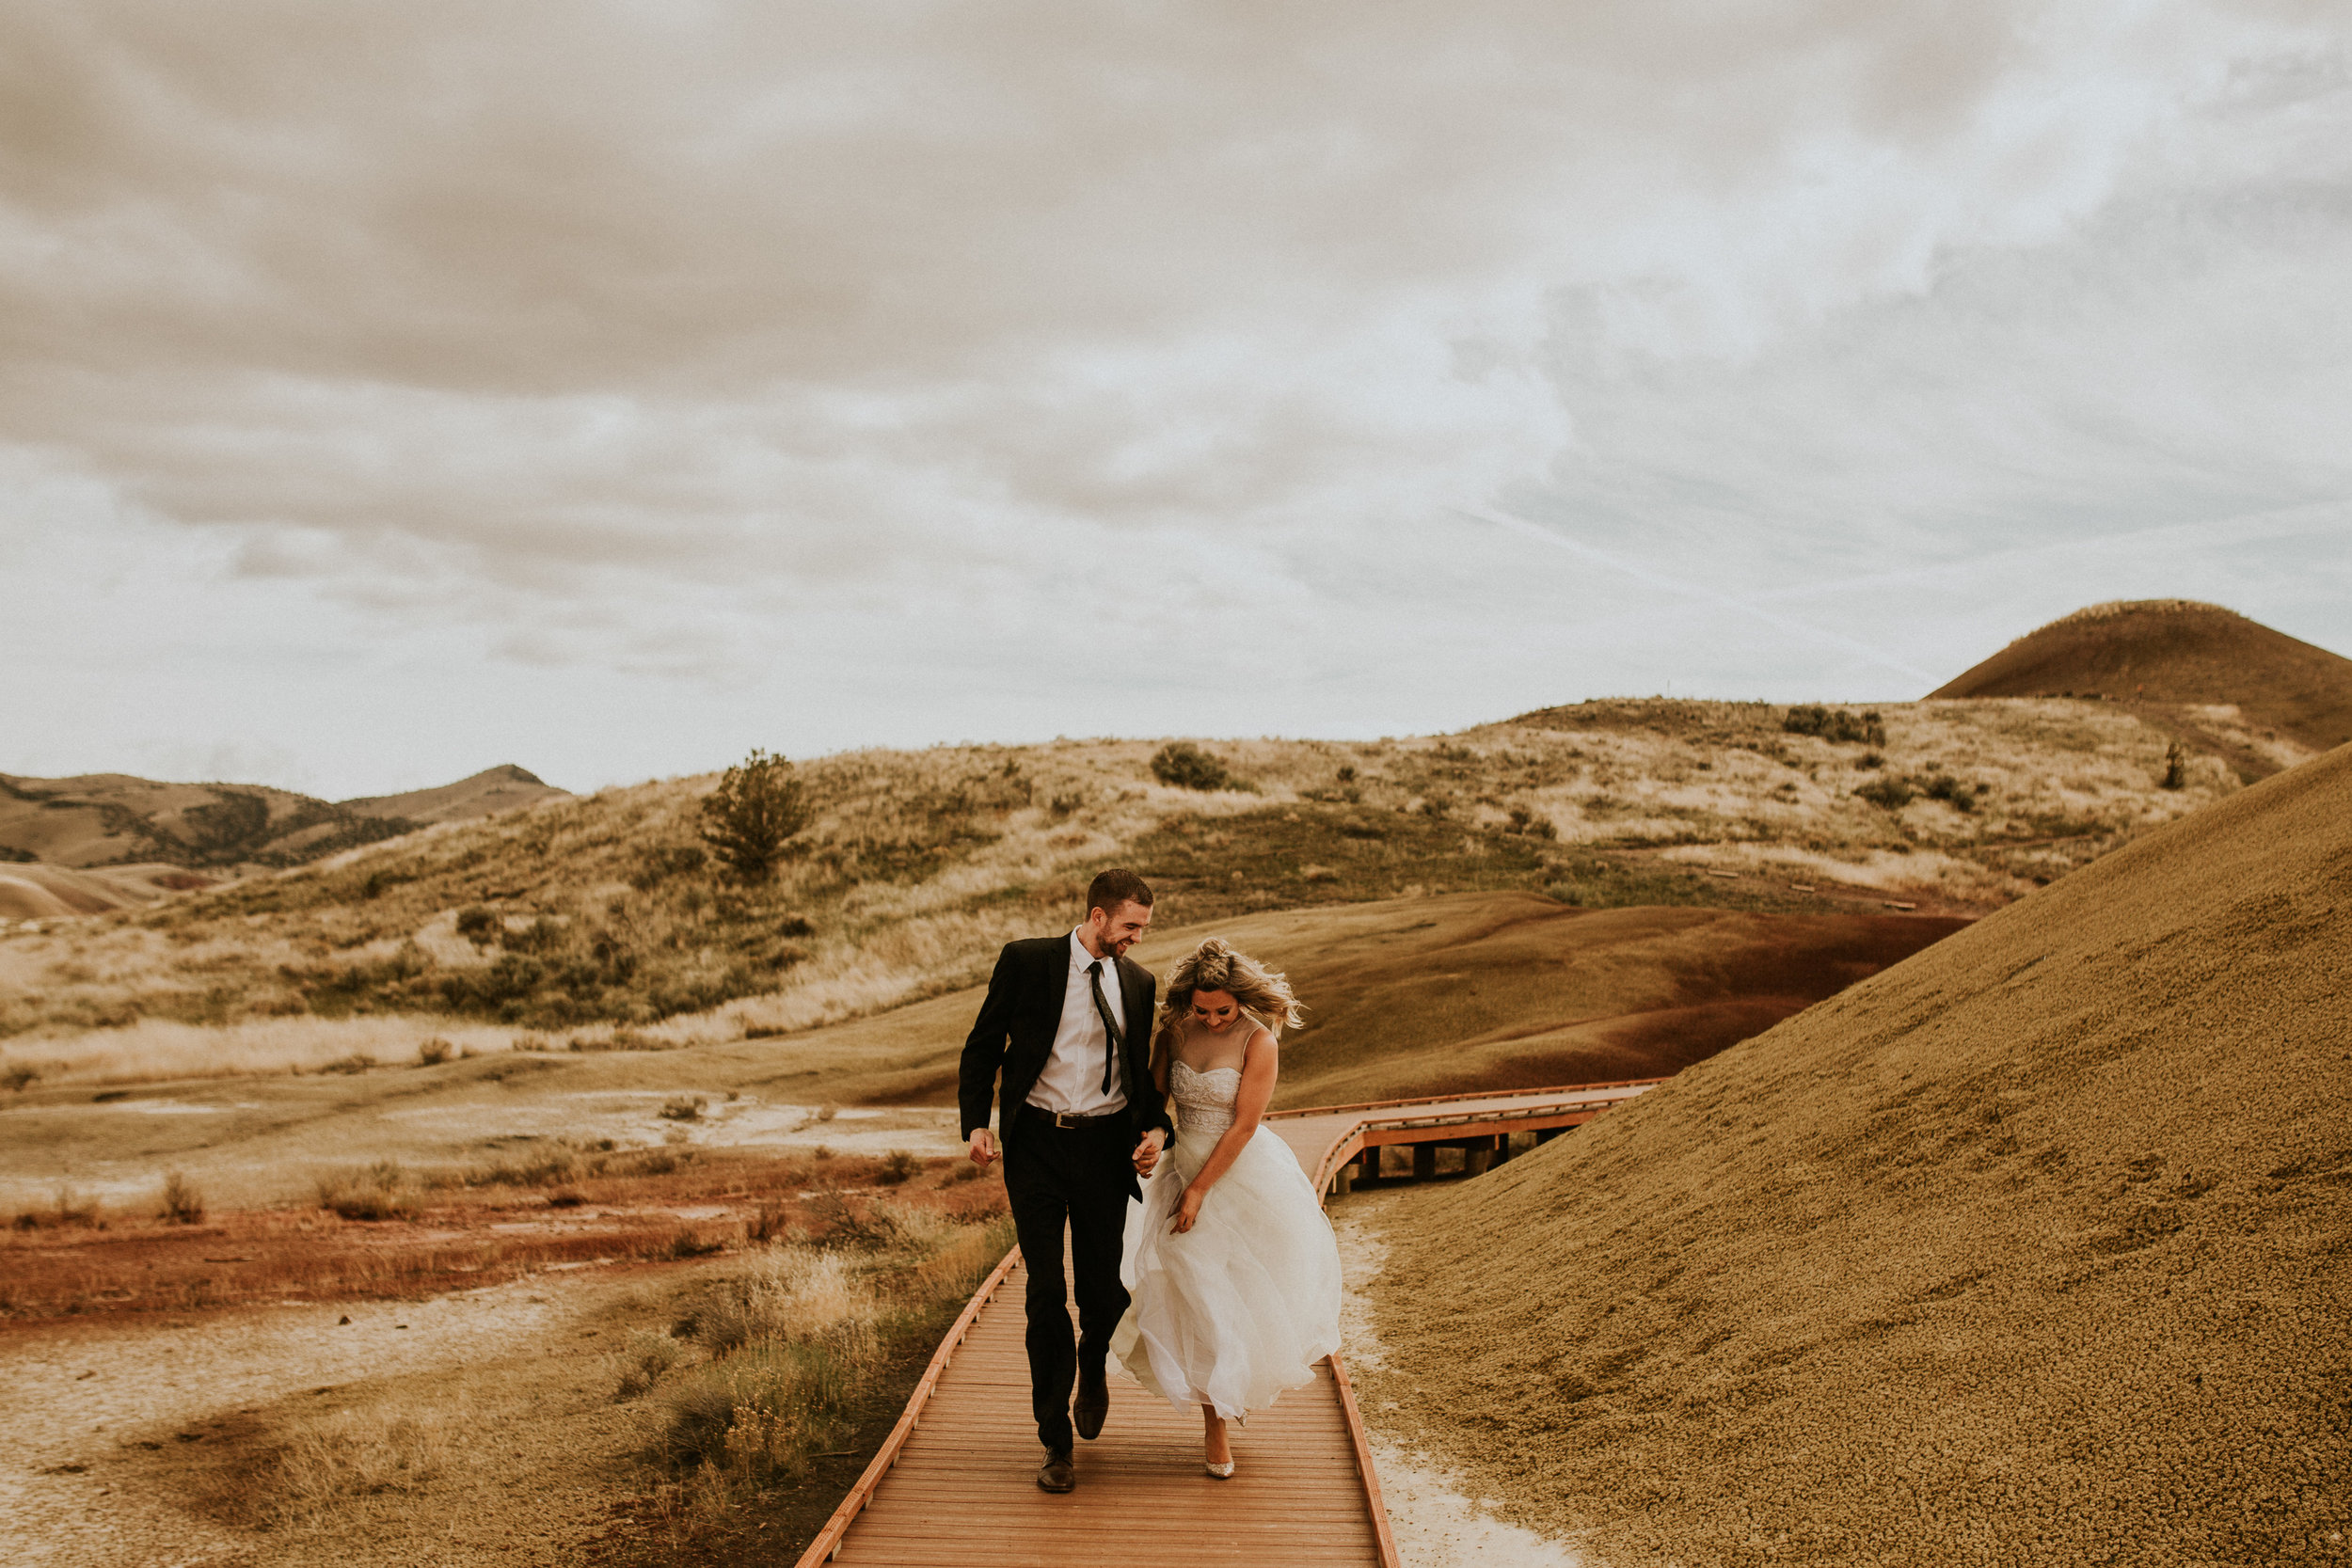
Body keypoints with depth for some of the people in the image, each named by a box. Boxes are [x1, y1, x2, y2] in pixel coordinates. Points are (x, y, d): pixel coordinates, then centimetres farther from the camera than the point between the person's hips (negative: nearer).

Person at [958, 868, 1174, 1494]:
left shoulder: (1139, 982, 8)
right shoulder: (1025, 961, -2)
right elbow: (983, 1046, 2)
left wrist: (1156, 1128, -2)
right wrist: (976, 1122, -10)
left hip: (1105, 1145, 2)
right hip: (1035, 1142, -2)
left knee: (1102, 1290, 4)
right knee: (1046, 1294, -2)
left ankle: (1093, 1367, 41)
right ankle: (1056, 1442, 12)